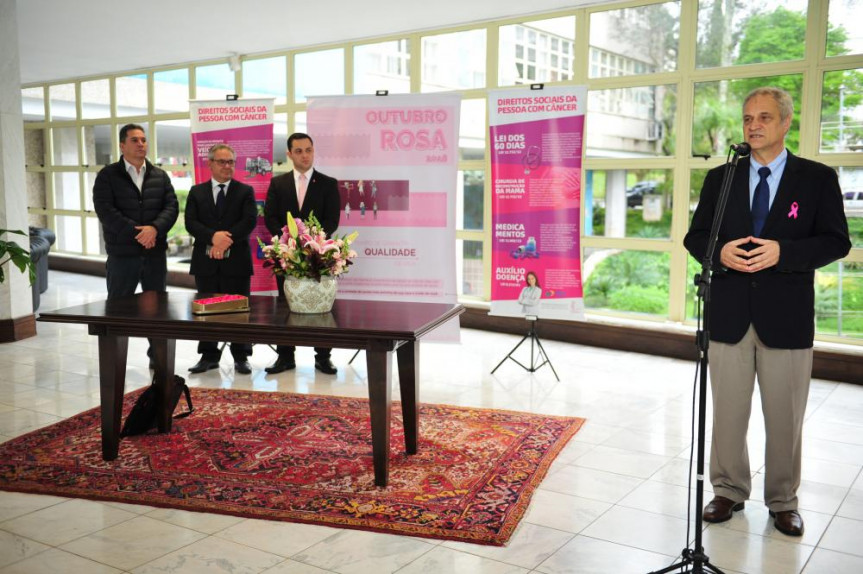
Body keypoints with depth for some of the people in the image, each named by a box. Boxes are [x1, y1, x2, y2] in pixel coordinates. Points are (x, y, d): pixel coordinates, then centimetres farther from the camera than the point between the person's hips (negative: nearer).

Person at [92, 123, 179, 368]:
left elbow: (172, 206, 0)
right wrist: (136, 232, -18)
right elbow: (105, 210, -12)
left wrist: (154, 228, -18)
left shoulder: (160, 176, 10)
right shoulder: (107, 175, -1)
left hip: (155, 253, 3)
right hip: (122, 254, -3)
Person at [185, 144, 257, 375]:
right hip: (206, 261, 2)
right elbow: (190, 222, -1)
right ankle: (209, 356, 17)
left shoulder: (245, 191, 5)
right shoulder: (197, 192, 10)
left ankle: (240, 357, 11)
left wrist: (226, 239, -18)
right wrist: (213, 237, -19)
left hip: (236, 260, -2)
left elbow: (249, 221, -7)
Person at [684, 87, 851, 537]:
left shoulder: (817, 179, 1)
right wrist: (719, 252, -14)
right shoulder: (719, 178, 7)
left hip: (787, 317, -2)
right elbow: (695, 236, 8)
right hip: (729, 314, 2)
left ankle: (783, 501, 25)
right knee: (727, 413, 11)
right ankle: (729, 491, 27)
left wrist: (783, 251, -19)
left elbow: (836, 242, -3)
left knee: (785, 417, 8)